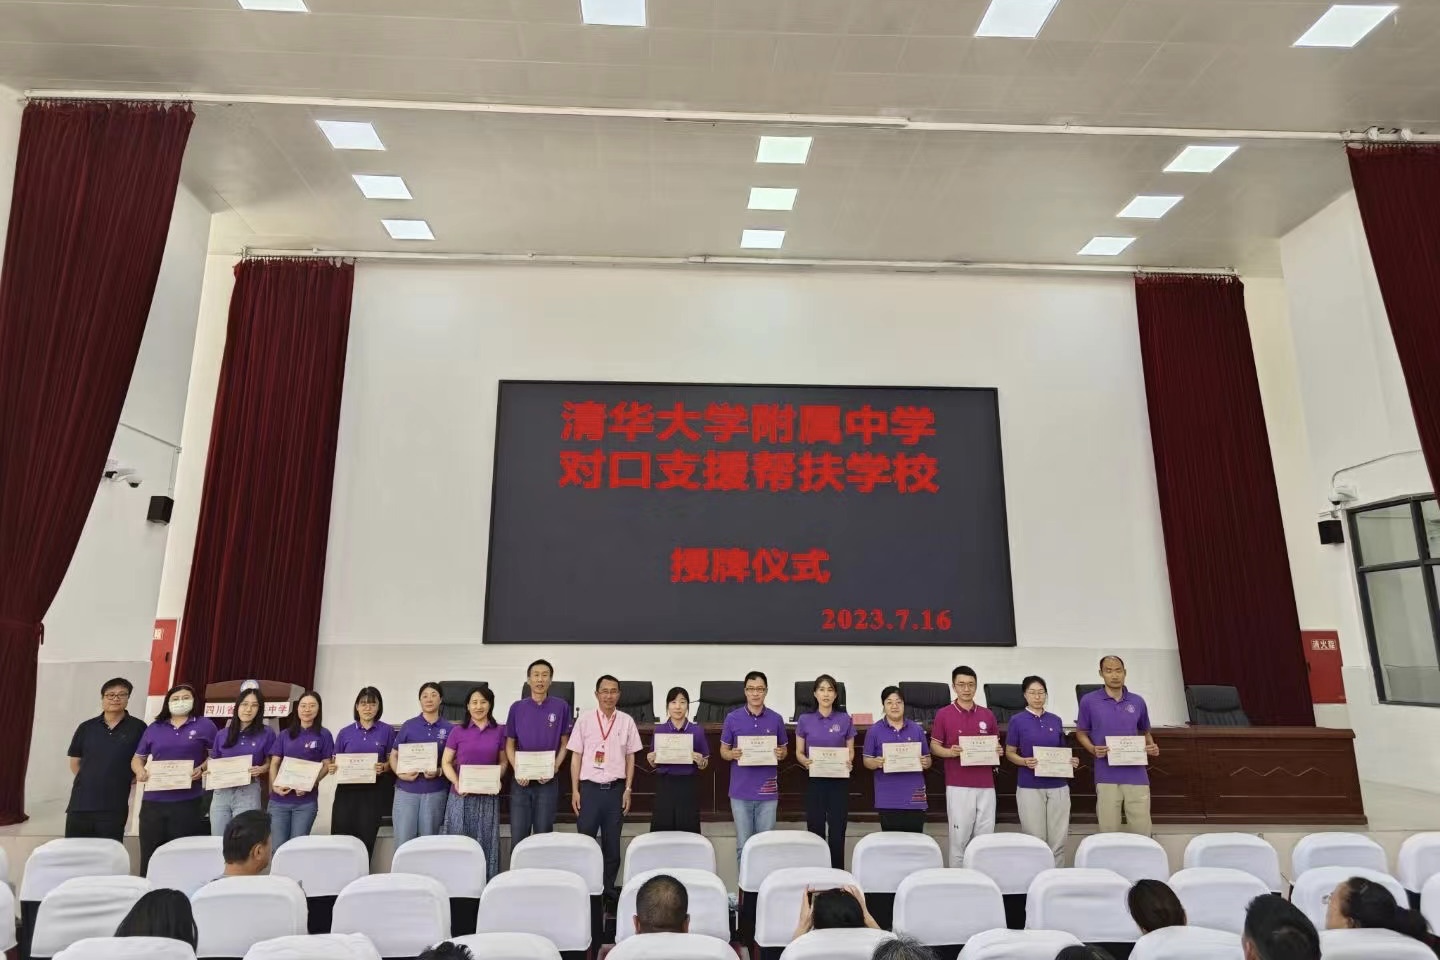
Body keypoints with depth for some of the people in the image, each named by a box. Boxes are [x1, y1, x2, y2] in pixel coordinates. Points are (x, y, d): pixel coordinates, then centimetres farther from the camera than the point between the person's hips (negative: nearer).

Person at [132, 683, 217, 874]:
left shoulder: (204, 725, 4)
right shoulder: (154, 728, 12)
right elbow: (137, 758, 19)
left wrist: (202, 768, -11)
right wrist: (140, 770, -2)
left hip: (188, 801, -3)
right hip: (153, 801, 3)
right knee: (149, 855, 5)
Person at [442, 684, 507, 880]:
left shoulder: (499, 731, 4)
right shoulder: (458, 731, 0)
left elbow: (502, 762, 10)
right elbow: (446, 762, 2)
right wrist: (456, 782, -13)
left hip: (488, 796, 1)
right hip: (461, 796, -1)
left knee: (486, 843, 5)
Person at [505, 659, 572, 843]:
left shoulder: (561, 707, -2)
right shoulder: (517, 707, 1)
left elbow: (564, 743, 3)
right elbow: (510, 744, 5)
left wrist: (555, 768, -11)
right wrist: (517, 770, -10)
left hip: (548, 781, -1)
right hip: (521, 780, 1)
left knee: (543, 834, 8)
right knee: (518, 835, 5)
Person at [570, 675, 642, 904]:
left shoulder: (627, 721, 3)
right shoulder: (585, 720, 0)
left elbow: (630, 757, 7)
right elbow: (576, 756, 2)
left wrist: (628, 789, 2)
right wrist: (574, 790, -2)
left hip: (615, 789, 1)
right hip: (589, 788, -1)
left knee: (612, 842, 9)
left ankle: (608, 887, 22)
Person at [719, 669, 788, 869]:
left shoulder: (776, 719, 2)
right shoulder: (732, 718, -1)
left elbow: (784, 749, 11)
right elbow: (723, 751, 6)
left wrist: (780, 754, -12)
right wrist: (732, 754, -16)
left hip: (767, 791, 1)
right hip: (741, 791, -1)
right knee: (743, 844, 6)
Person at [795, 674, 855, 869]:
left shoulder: (844, 719, 1)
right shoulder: (805, 720, 0)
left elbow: (850, 750, 7)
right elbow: (799, 752, 4)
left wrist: (848, 761, -14)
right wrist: (805, 762, -17)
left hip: (839, 781, 0)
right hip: (815, 781, 0)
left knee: (838, 831, 2)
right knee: (815, 830, 4)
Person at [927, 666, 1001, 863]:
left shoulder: (987, 714, 9)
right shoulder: (944, 714, -2)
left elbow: (995, 744, 17)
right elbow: (934, 746, 1)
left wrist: (997, 751, -5)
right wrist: (950, 752, -18)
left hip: (986, 785, 4)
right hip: (958, 786, -3)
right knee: (959, 837, 1)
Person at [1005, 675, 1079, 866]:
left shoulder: (1056, 720, 9)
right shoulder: (1017, 721, -2)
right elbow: (1009, 753, 0)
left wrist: (1071, 760, -5)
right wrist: (1025, 761, -19)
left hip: (1058, 786, 3)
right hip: (1029, 787, -3)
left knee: (1058, 839, 4)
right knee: (1035, 839, 1)